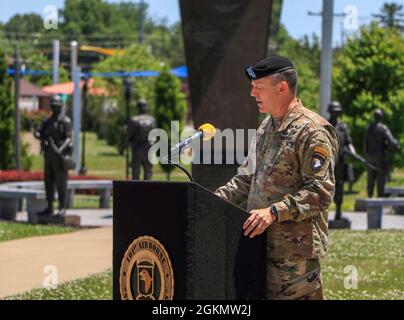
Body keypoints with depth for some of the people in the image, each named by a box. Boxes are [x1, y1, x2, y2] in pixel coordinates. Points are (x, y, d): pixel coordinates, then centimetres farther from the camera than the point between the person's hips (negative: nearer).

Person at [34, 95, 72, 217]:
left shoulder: (65, 121, -5)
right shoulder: (47, 121, 14)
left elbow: (68, 139, -14)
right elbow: (36, 133, 2)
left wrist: (60, 149, -30)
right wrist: (42, 137, -22)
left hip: (60, 155, -6)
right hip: (48, 155, 6)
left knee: (60, 182, -6)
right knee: (48, 182, 7)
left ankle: (62, 209, -3)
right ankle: (49, 208, 12)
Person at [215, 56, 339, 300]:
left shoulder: (312, 131, -13)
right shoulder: (267, 127, 17)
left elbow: (321, 192, -19)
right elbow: (248, 177, 26)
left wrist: (275, 212, -25)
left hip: (295, 250, -9)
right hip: (263, 243, 9)